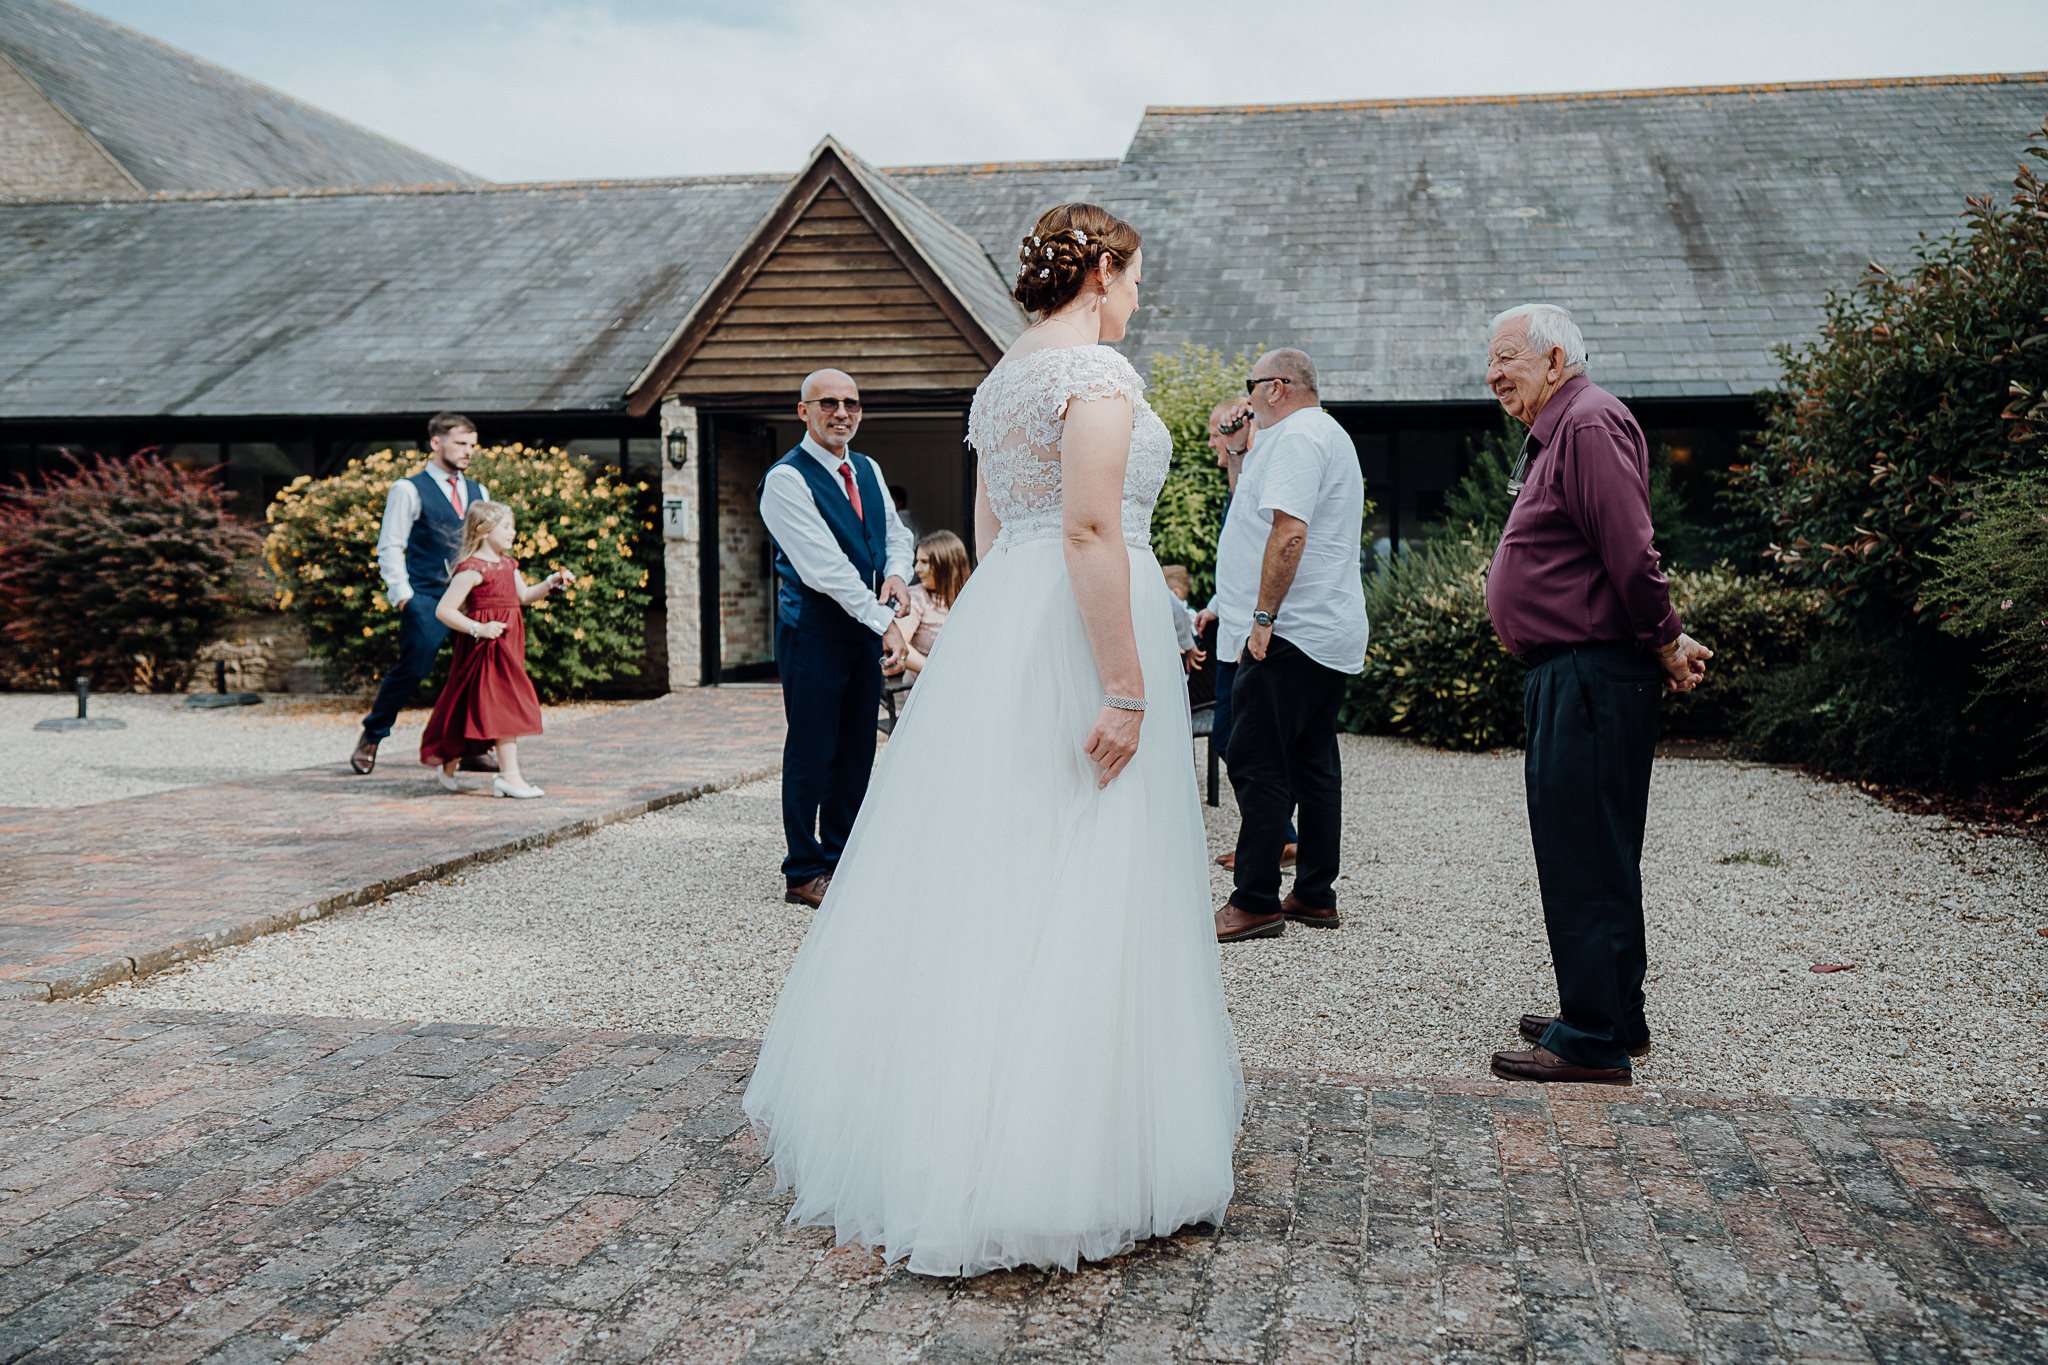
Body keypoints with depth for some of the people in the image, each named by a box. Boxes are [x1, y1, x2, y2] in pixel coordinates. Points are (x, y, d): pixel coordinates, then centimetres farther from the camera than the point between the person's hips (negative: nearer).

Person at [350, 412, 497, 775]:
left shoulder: (478, 492, 15)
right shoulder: (409, 490, -1)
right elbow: (390, 548, -2)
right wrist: (402, 595, -10)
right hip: (426, 599, -5)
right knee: (411, 669, -6)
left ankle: (472, 748, 11)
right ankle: (370, 738, 13)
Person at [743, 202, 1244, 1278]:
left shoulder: (1001, 378, 17)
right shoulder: (1097, 370, -11)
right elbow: (1091, 529, -21)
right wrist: (1125, 686, -22)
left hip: (992, 626, 9)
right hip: (1079, 636, -9)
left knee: (974, 875, 14)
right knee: (1075, 893, -4)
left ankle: (927, 1114, 26)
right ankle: (1049, 1159, 4)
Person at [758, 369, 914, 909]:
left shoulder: (868, 470, 12)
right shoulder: (787, 479, -13)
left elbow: (894, 532, 19)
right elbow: (824, 567, -20)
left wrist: (896, 572, -6)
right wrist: (885, 622, -23)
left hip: (864, 629, 7)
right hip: (813, 630, -7)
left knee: (857, 751, 12)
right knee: (812, 753, -1)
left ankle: (841, 859, 24)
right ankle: (804, 873, 10)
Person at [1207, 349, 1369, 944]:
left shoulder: (1296, 437, -11)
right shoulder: (1331, 436, 23)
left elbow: (1288, 531, -22)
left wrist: (1263, 616, -21)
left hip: (1289, 634, -11)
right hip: (1333, 635, 11)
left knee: (1257, 765, -8)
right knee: (1314, 764, 12)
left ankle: (1255, 902, -6)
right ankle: (1315, 895, 17)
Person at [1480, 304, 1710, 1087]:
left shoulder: (1589, 424, -14)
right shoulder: (1555, 434, 20)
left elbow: (1631, 553, -21)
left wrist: (1666, 647, -13)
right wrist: (1665, 642, 14)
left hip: (1592, 676, -11)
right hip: (1567, 674, 11)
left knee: (1583, 855, -6)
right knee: (1587, 851, 16)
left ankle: (1593, 1041, 1)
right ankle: (1612, 1016, 27)